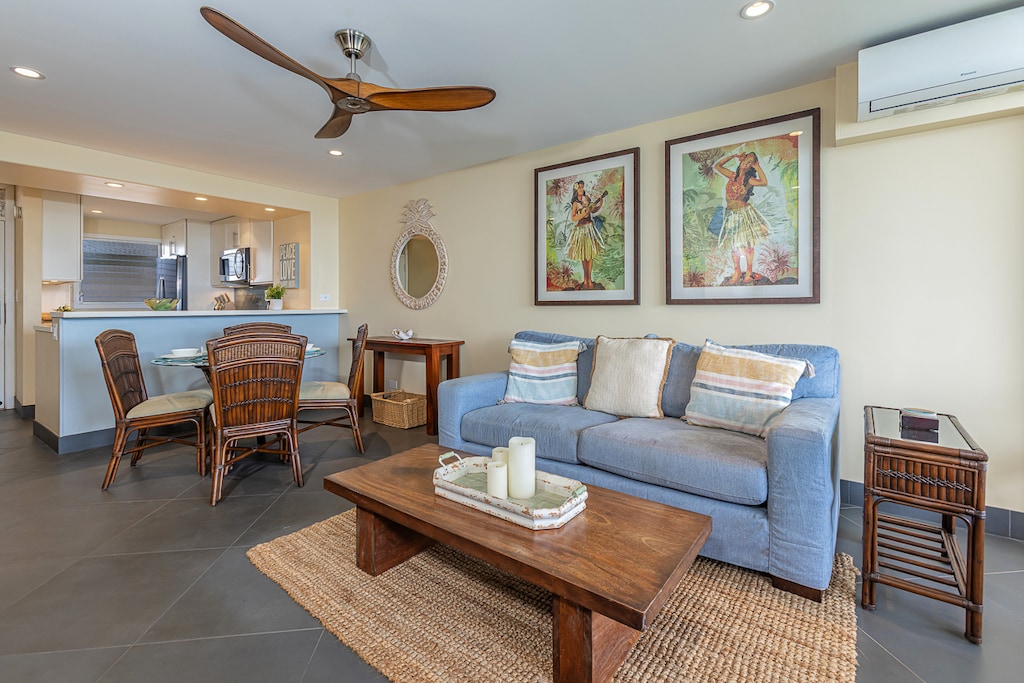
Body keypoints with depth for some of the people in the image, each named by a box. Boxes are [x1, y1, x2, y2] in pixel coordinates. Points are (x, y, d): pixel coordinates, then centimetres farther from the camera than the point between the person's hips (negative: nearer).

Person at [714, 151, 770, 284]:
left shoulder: (749, 180, -6)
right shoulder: (732, 175, 6)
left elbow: (764, 182, -25)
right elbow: (718, 166, 13)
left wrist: (757, 167, -14)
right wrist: (734, 156, 8)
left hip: (744, 213, -4)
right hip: (731, 214, 4)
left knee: (747, 244, 0)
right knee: (734, 245, 7)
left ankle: (749, 272, 9)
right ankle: (737, 272, 17)